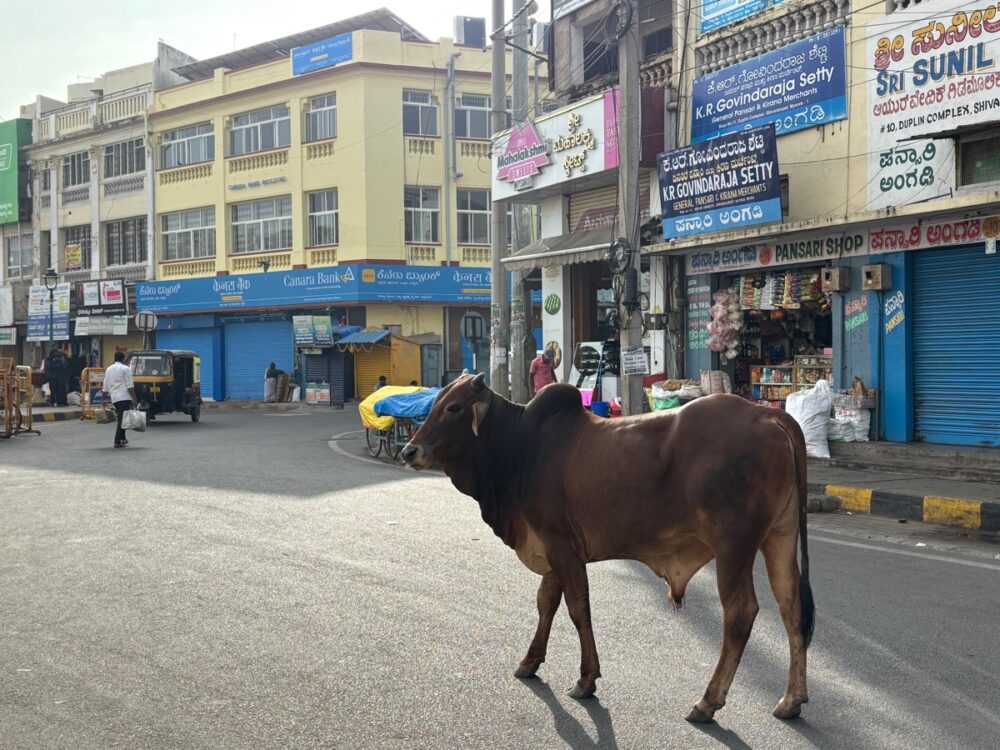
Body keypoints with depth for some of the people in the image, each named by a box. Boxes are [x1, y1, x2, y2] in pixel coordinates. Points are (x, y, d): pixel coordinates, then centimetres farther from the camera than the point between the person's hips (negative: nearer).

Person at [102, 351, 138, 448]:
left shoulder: (108, 369, 16)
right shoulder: (125, 368, -3)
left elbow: (105, 387, 17)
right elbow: (130, 386, -9)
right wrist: (134, 399, -8)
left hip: (114, 398, 7)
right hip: (124, 397, -7)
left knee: (121, 418, 19)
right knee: (122, 419, -7)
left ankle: (122, 439, 23)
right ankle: (117, 441, -12)